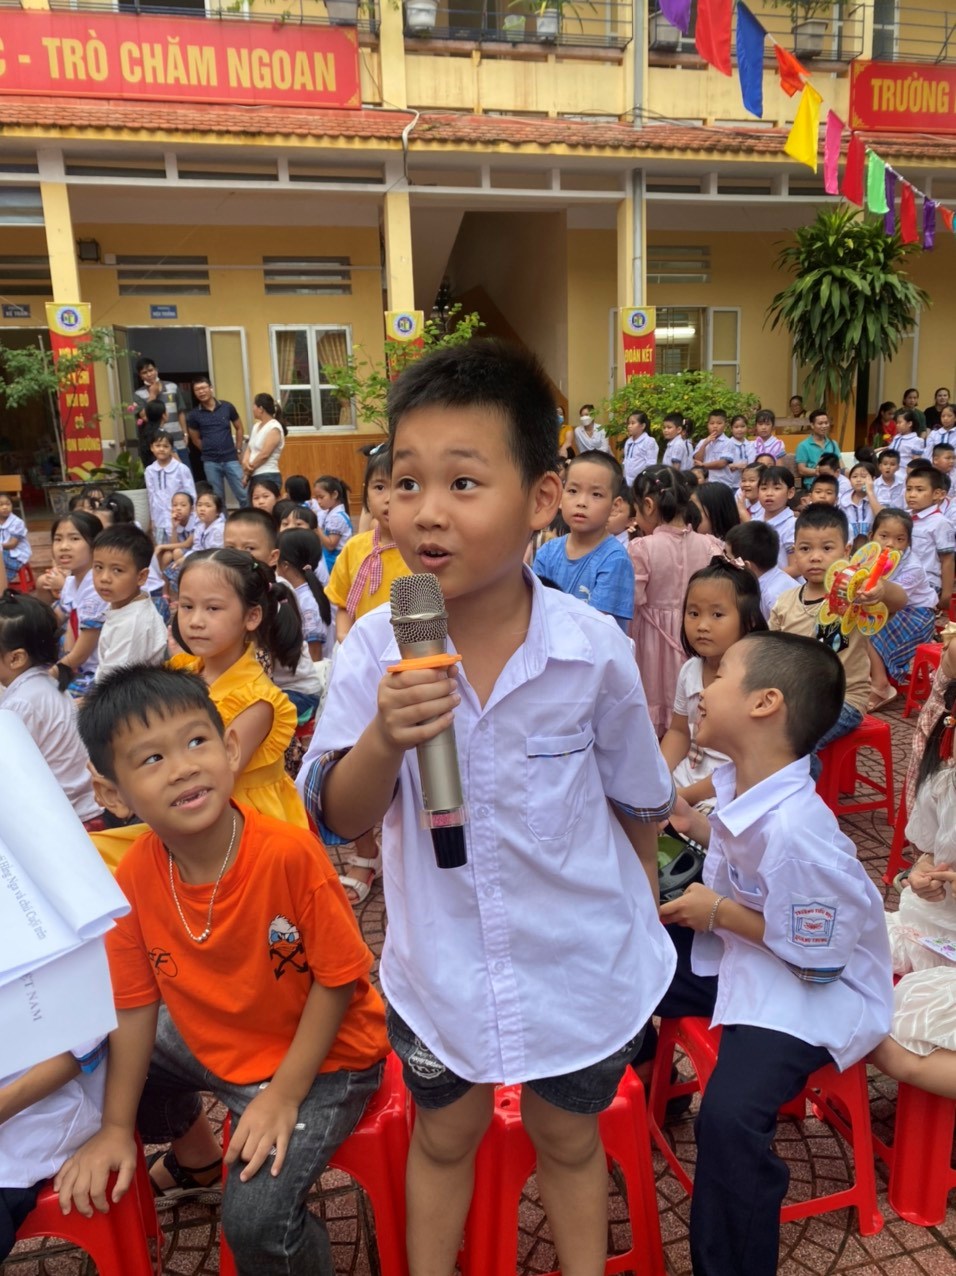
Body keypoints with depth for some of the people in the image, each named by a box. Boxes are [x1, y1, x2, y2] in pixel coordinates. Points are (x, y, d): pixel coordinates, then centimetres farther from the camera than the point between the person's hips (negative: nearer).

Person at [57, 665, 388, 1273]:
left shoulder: (290, 854, -31)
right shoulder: (134, 878, -15)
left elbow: (337, 977, -20)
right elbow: (137, 1003, -4)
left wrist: (284, 1096, -18)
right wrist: (116, 1129, -1)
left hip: (322, 1055, -6)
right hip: (210, 1042, 6)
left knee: (256, 1219, -19)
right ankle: (197, 1152, 43)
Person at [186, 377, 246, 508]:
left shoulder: (227, 407, -1)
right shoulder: (194, 415, -1)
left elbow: (239, 428, 10)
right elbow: (195, 439, 10)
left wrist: (237, 449, 5)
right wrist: (209, 451, 3)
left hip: (231, 459, 0)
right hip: (210, 462, 1)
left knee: (243, 496, -1)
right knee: (218, 499, 9)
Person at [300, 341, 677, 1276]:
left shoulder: (592, 649, -21)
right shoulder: (376, 648, -19)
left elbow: (637, 797, -3)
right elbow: (341, 819, -14)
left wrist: (640, 905, 12)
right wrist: (385, 739, -34)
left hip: (580, 962, -1)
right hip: (439, 963, 1)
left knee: (569, 1142, 25)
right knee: (442, 1139, 27)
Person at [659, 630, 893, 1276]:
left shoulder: (794, 830, -35)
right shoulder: (743, 786, -6)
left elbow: (820, 958, -25)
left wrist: (718, 913, -21)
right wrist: (692, 822, 3)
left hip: (812, 990, -9)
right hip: (740, 954, 9)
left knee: (728, 1114, -26)